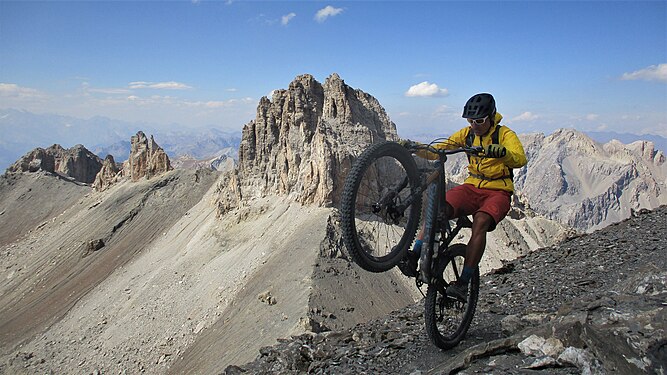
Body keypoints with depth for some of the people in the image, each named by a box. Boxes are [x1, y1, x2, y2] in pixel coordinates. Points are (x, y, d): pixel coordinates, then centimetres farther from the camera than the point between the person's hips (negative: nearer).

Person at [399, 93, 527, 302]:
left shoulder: (505, 134, -7)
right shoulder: (467, 134, 6)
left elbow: (520, 159, -26)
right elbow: (437, 151, 1)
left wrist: (502, 152, -50)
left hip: (498, 192, -3)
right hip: (472, 187, 4)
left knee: (480, 222, -35)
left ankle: (463, 283, -33)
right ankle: (414, 258, -31)